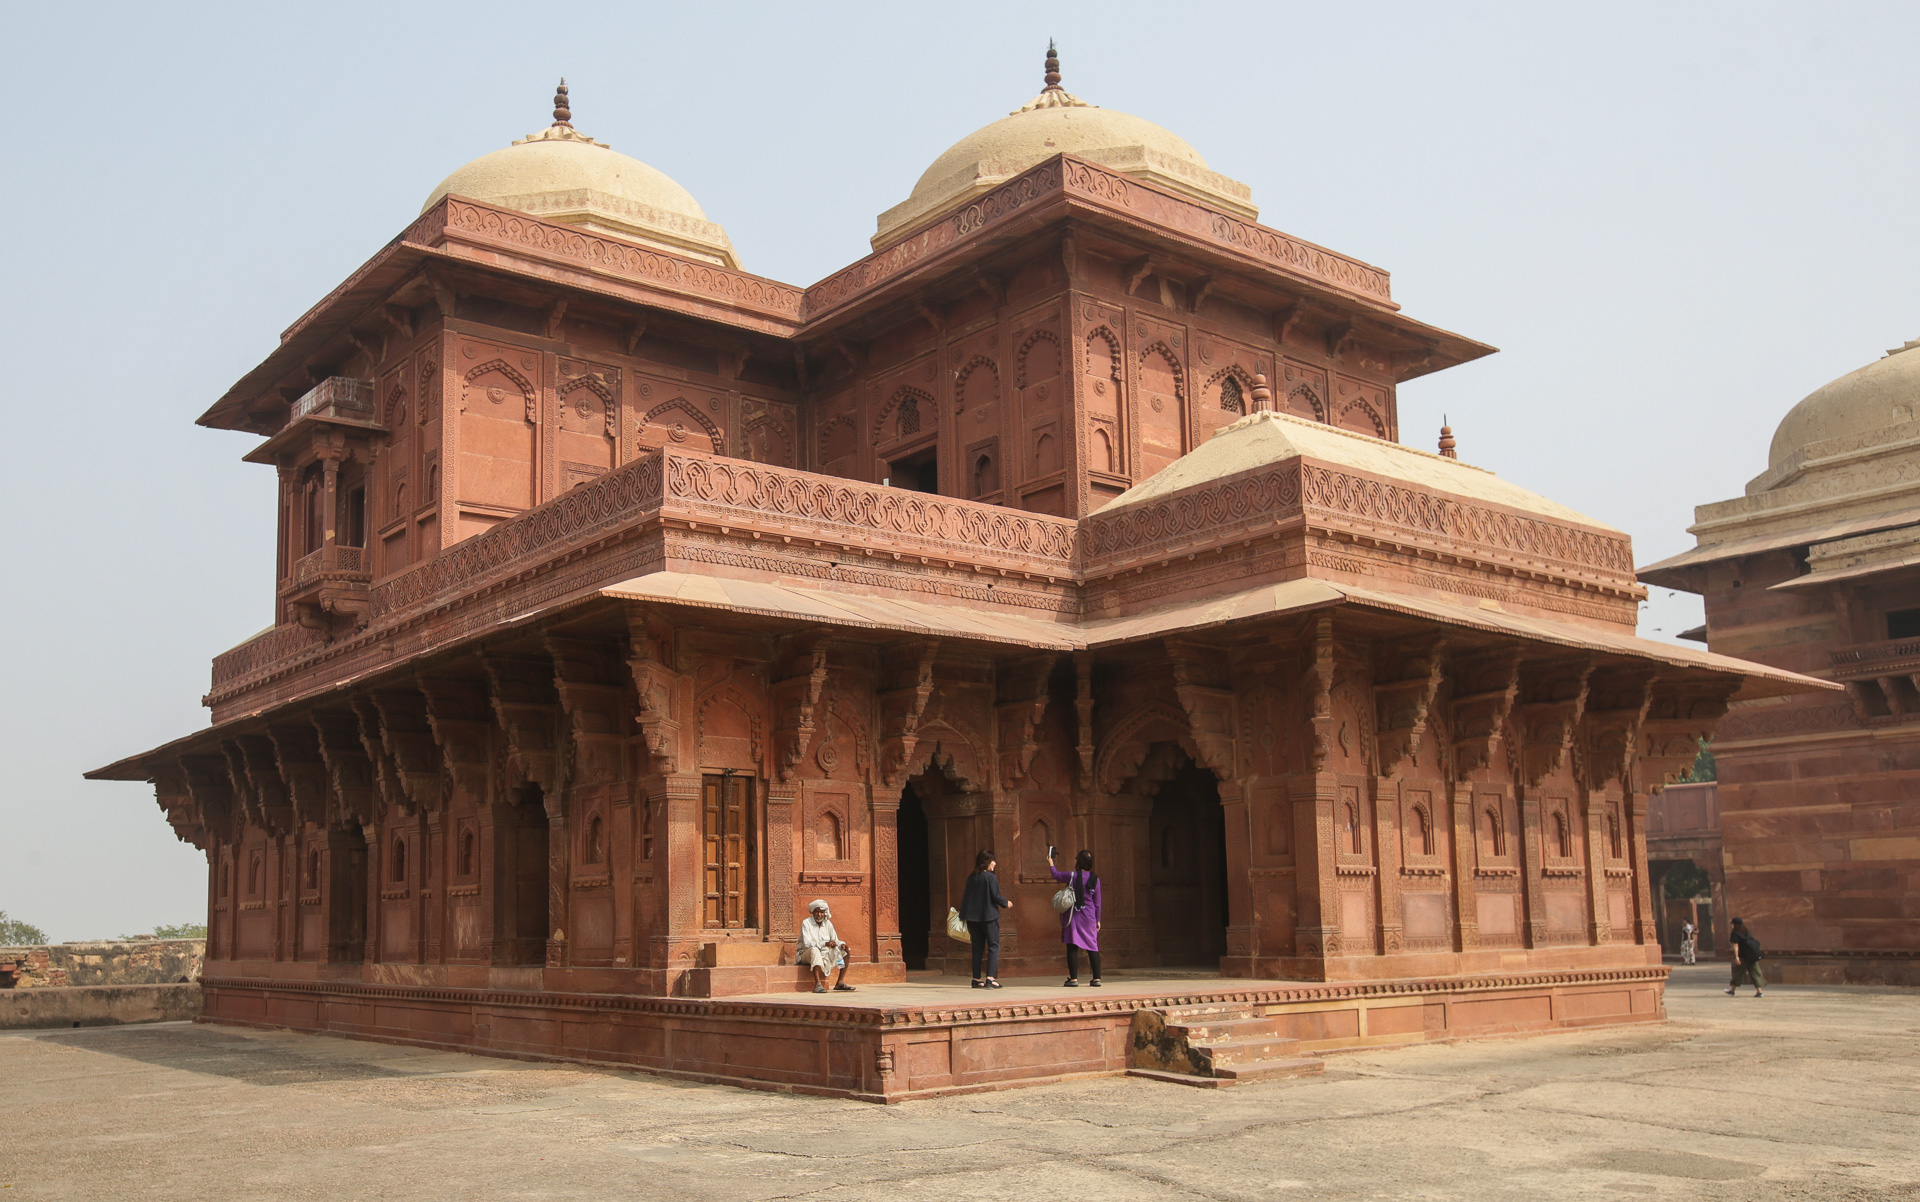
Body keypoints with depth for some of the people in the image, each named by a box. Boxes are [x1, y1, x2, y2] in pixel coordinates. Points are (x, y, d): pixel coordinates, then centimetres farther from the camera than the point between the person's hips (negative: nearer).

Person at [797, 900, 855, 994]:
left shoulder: (827, 923, 7)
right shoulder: (806, 923, -11)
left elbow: (835, 941, 7)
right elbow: (807, 943, -23)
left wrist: (842, 945, -17)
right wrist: (825, 943, -33)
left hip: (824, 954, 7)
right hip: (806, 954, -6)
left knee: (845, 952, -3)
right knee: (815, 950, -40)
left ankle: (840, 983, -5)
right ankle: (818, 985, -50)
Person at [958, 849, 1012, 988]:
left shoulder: (971, 878, 8)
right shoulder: (991, 877, -10)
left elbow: (965, 898, 11)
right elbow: (996, 896, -12)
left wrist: (964, 917, 19)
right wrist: (1006, 903, 7)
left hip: (972, 917, 6)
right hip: (989, 916, -6)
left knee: (978, 947, 11)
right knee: (993, 946, 0)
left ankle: (976, 979, 10)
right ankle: (990, 978, -11)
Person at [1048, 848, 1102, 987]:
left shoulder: (1072, 876, -9)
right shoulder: (1095, 879, -1)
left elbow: (1056, 875, 10)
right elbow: (1097, 902, 4)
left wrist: (1050, 863, 30)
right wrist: (1098, 920, 13)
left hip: (1073, 916, -3)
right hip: (1089, 917, 3)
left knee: (1072, 947, -1)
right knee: (1092, 947, 8)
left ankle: (1073, 978, -3)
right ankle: (1097, 978, 6)